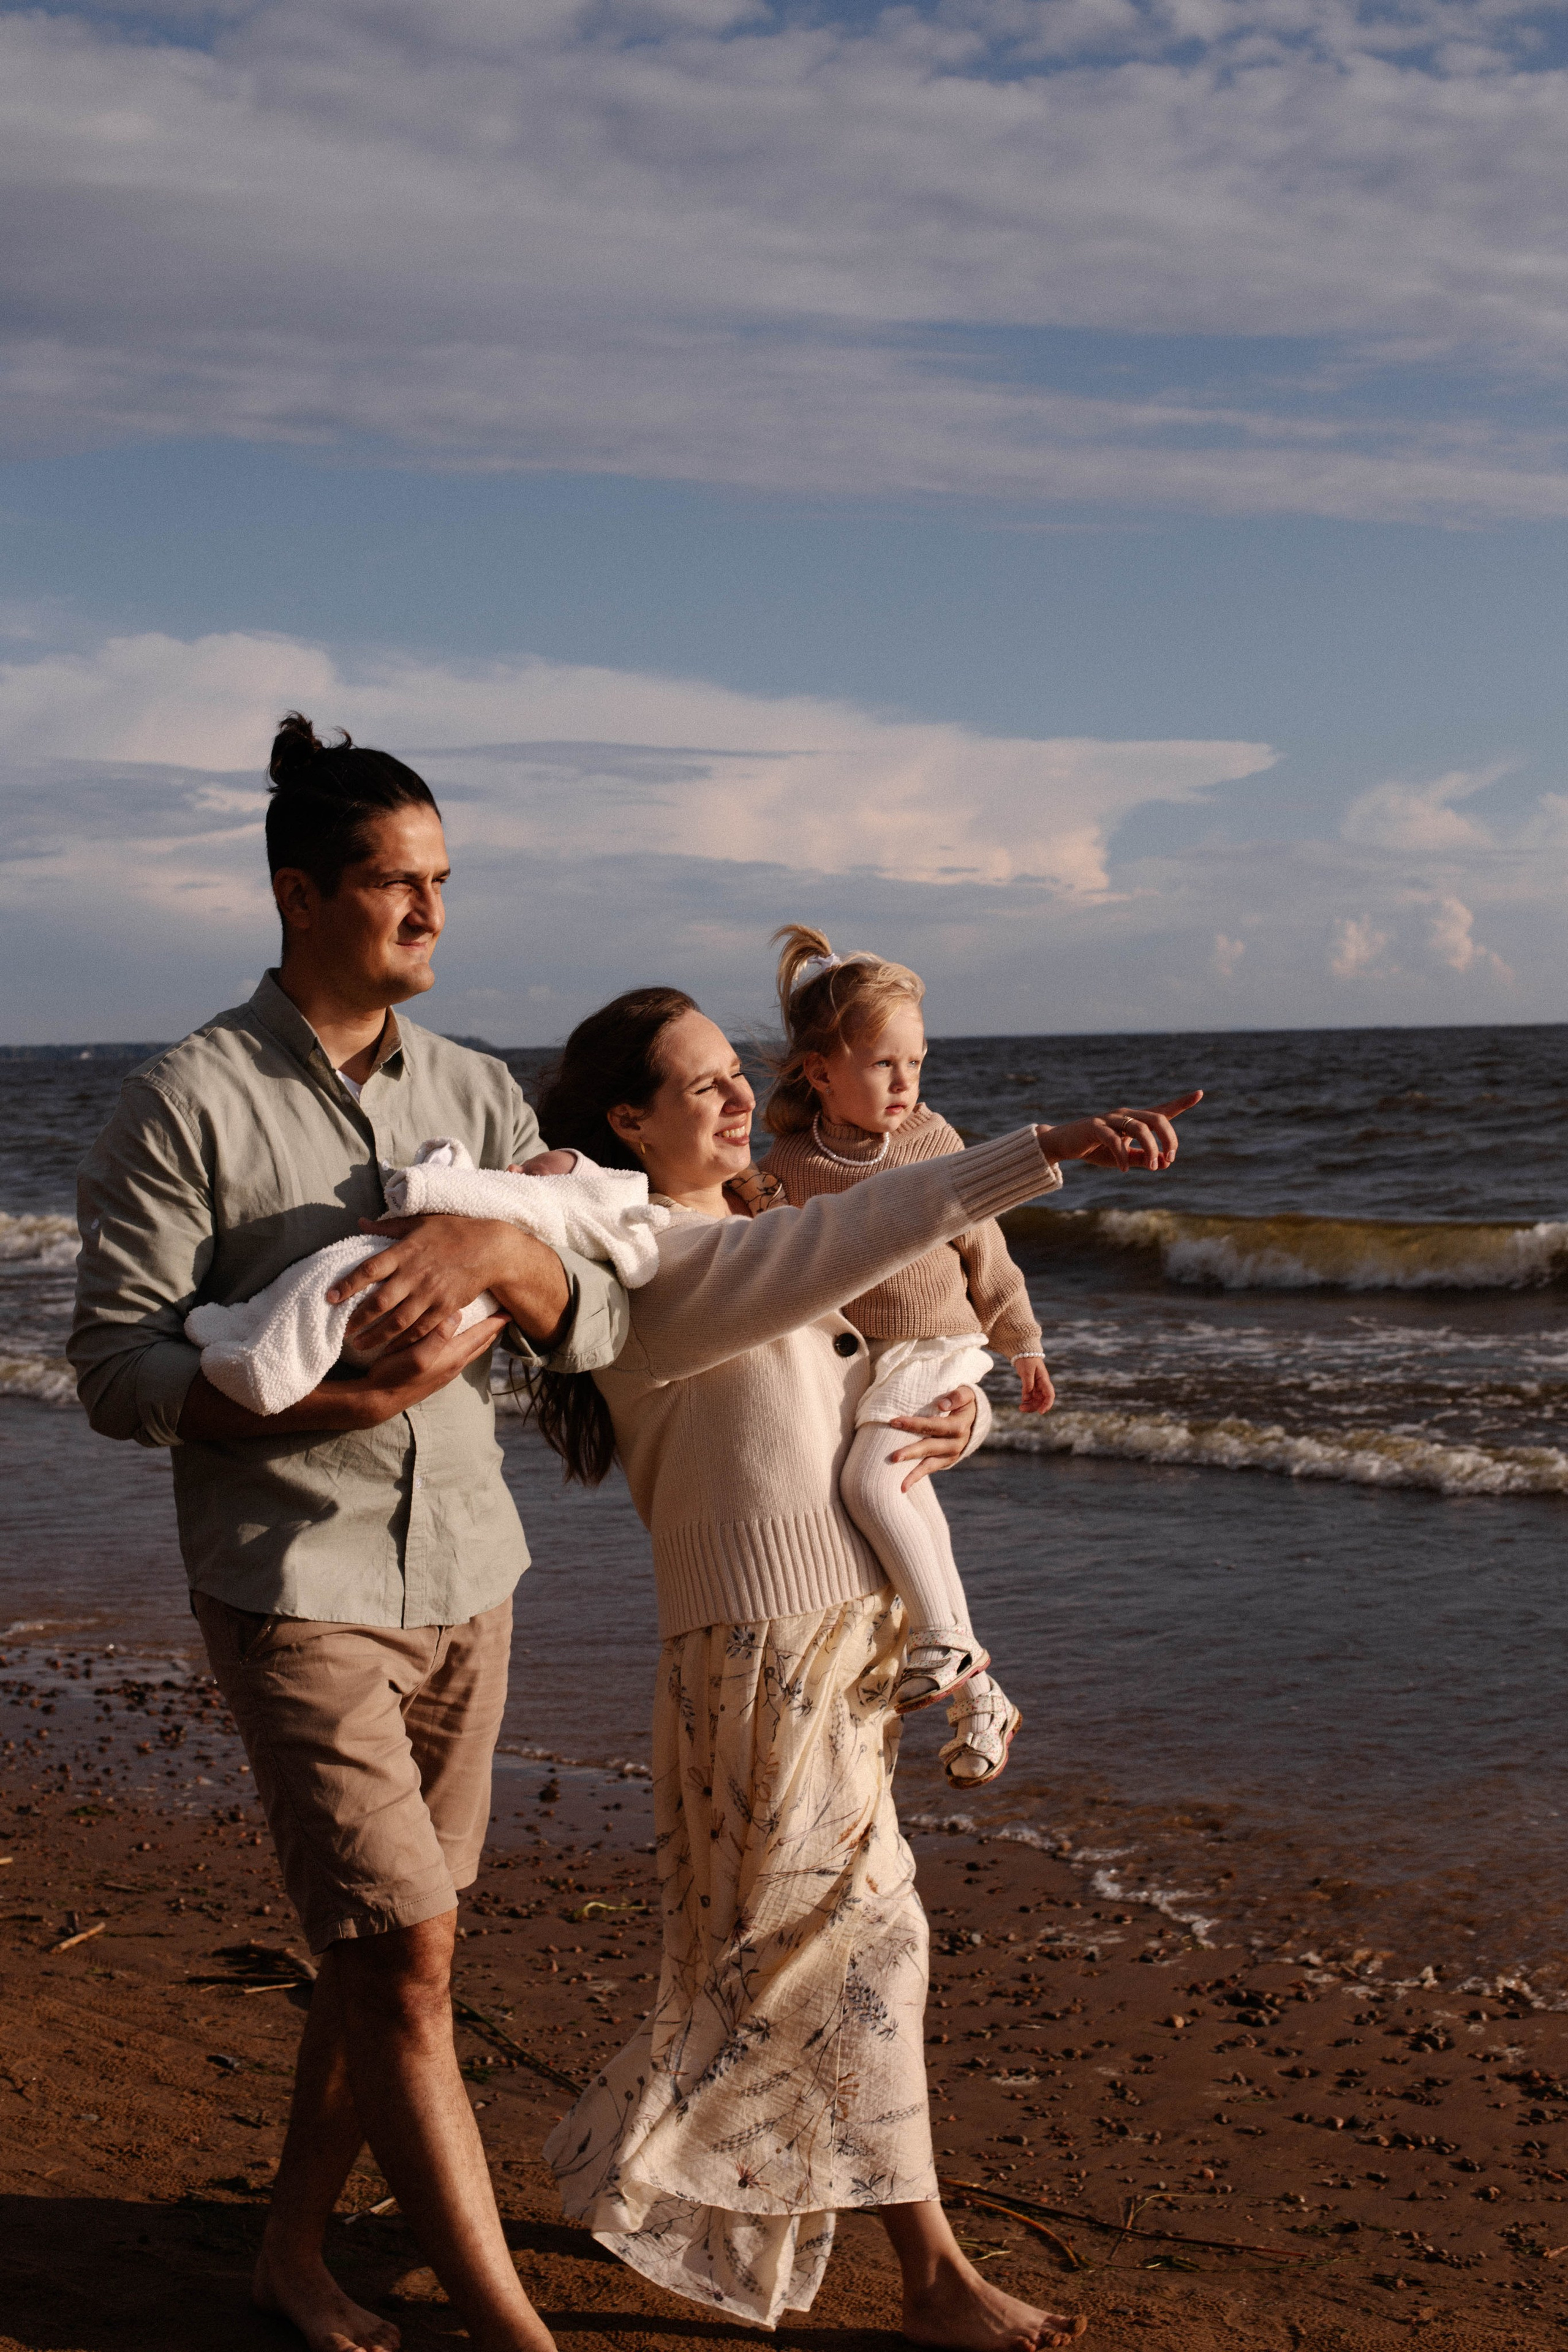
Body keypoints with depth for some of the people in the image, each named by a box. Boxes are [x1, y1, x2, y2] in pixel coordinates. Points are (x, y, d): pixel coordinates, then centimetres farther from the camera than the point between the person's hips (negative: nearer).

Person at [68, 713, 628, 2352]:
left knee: (384, 1947, 13)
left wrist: (500, 1246, -21)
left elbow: (596, 1328, 1)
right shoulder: (188, 1104, -7)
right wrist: (333, 1400, -23)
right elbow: (116, 1367, -11)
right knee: (406, 1949, -9)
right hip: (292, 1583, -6)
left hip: (463, 1573, 6)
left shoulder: (477, 1095, 8)